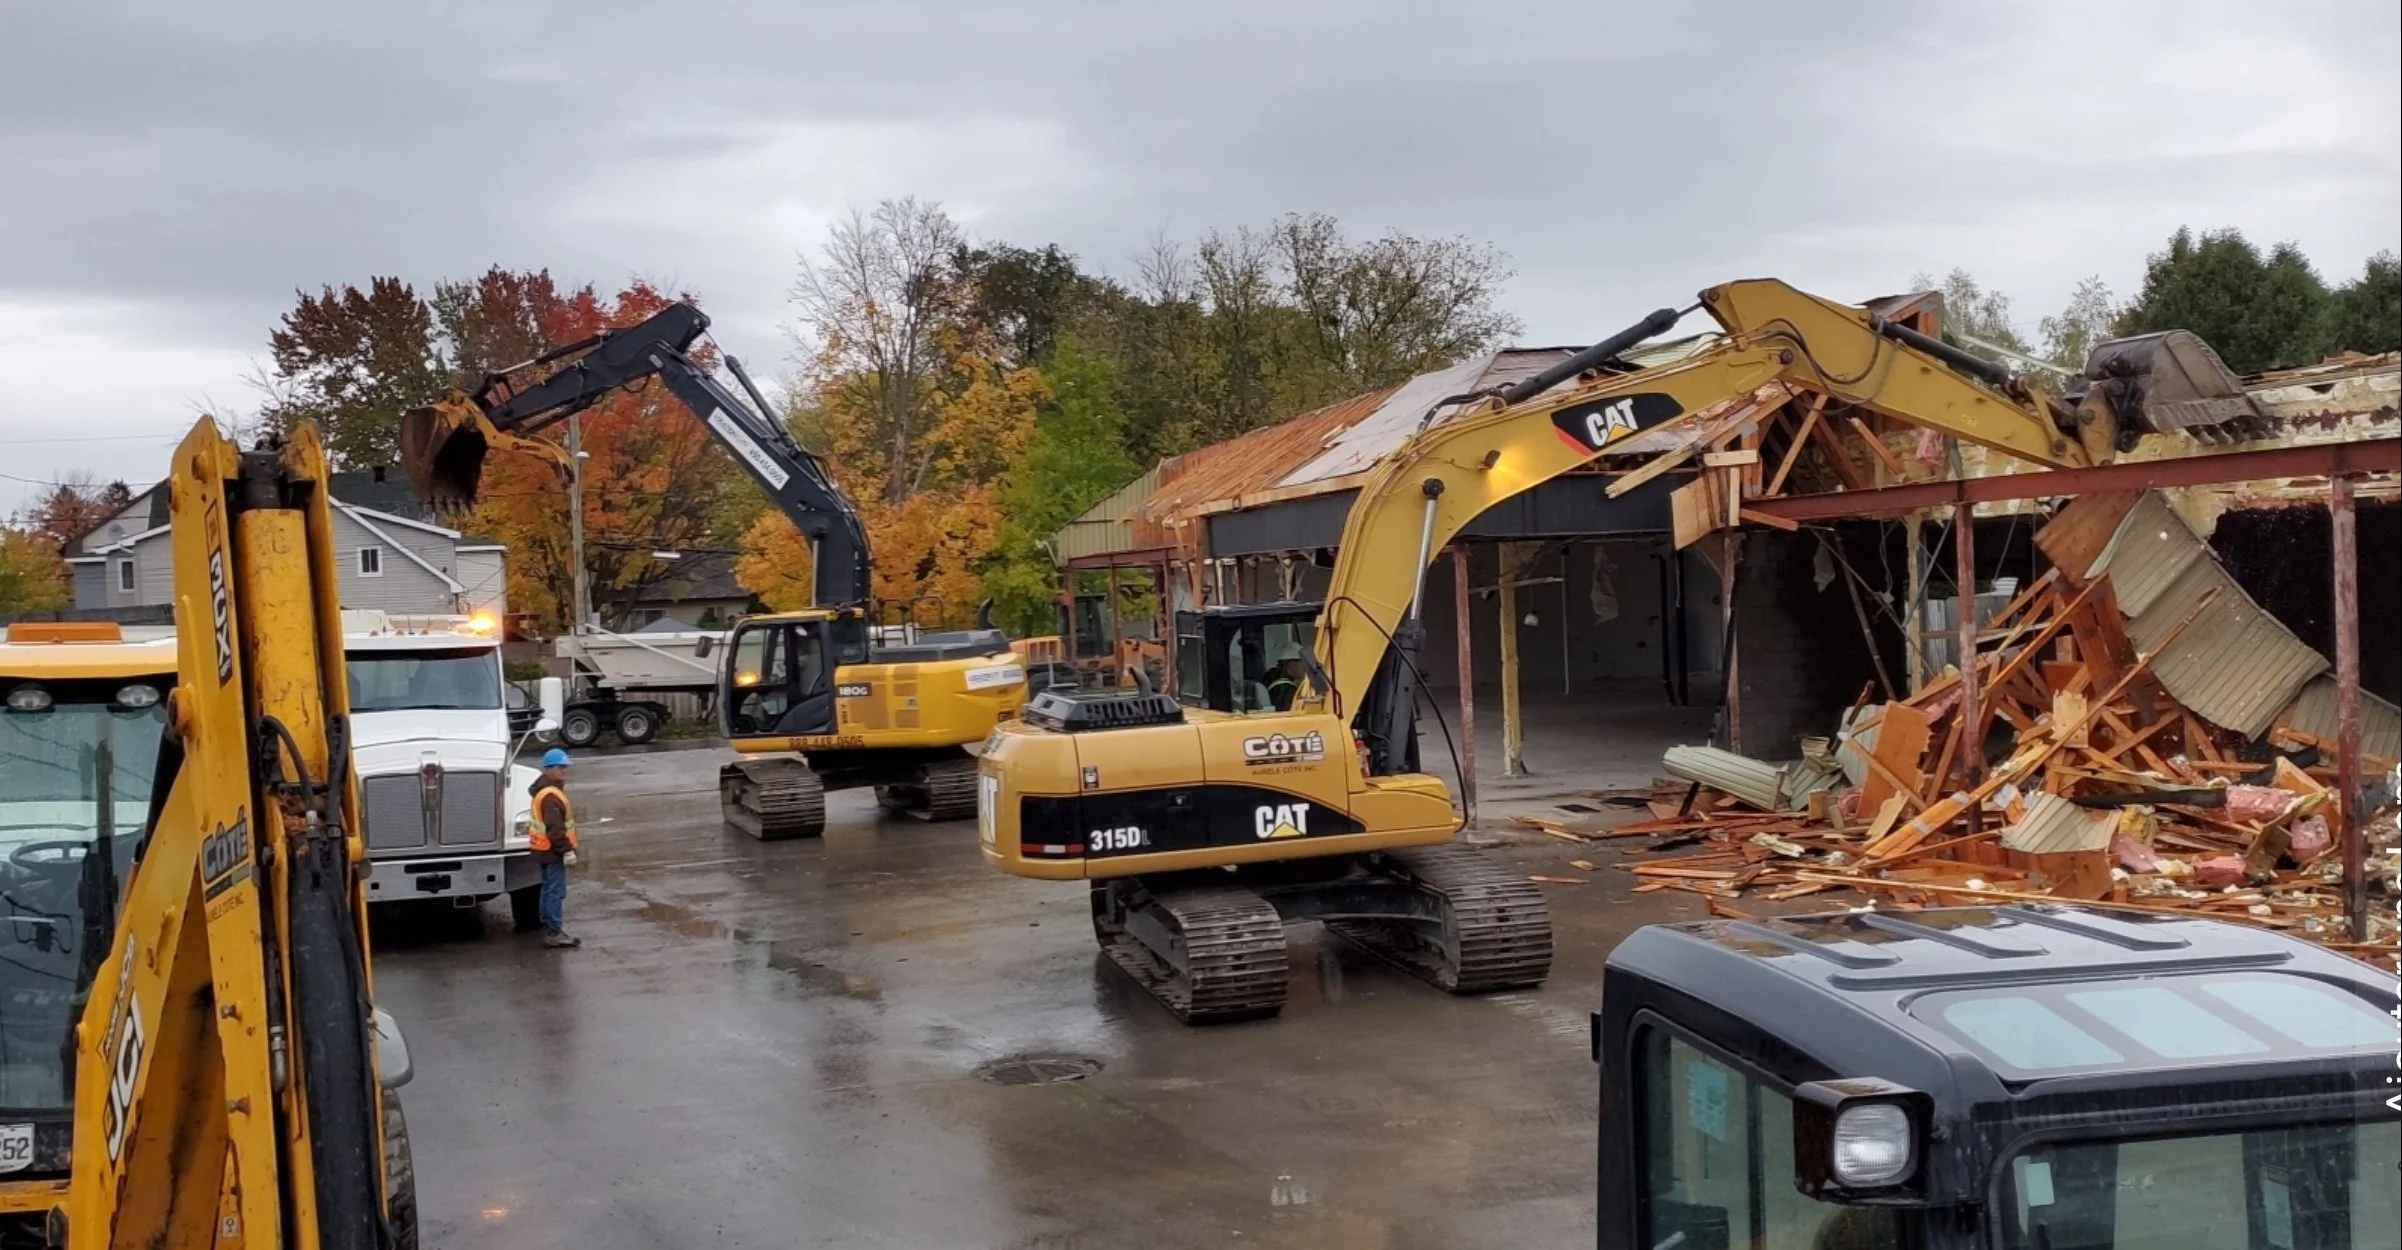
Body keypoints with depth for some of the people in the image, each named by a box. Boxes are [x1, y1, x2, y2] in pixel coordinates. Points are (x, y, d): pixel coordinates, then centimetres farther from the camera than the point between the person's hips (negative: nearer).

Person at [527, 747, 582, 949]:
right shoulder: (550, 796, -22)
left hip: (545, 849, 11)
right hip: (552, 851, -11)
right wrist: (566, 850, -24)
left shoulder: (544, 789, 13)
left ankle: (548, 928, 29)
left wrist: (565, 848, 22)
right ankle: (554, 933, -6)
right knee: (556, 892, -7)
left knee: (549, 889, 19)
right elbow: (555, 828, -27)